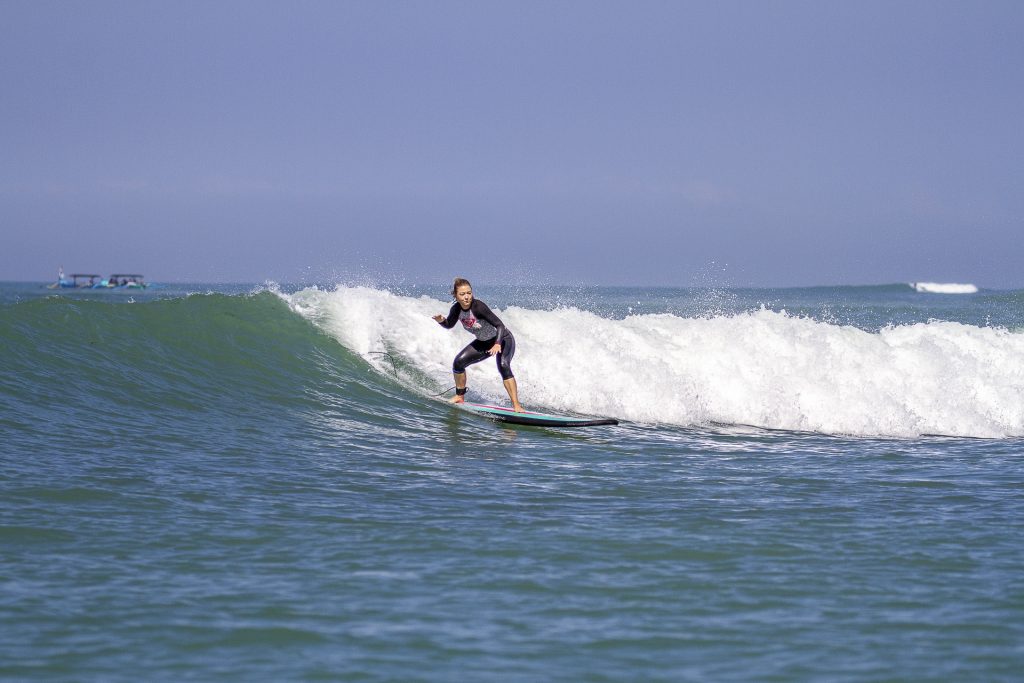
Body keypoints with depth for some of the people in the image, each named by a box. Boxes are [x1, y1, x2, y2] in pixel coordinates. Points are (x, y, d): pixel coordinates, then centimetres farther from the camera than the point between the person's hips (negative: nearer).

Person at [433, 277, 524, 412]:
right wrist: (441, 321, -15)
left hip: (503, 339, -7)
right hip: (483, 342, 7)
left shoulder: (478, 306, -32)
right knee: (458, 362, -4)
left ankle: (516, 406, -33)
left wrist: (498, 344, -50)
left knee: (503, 366, -31)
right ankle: (460, 396, 17)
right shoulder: (456, 309, -13)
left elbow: (500, 325, -35)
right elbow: (449, 325, 7)